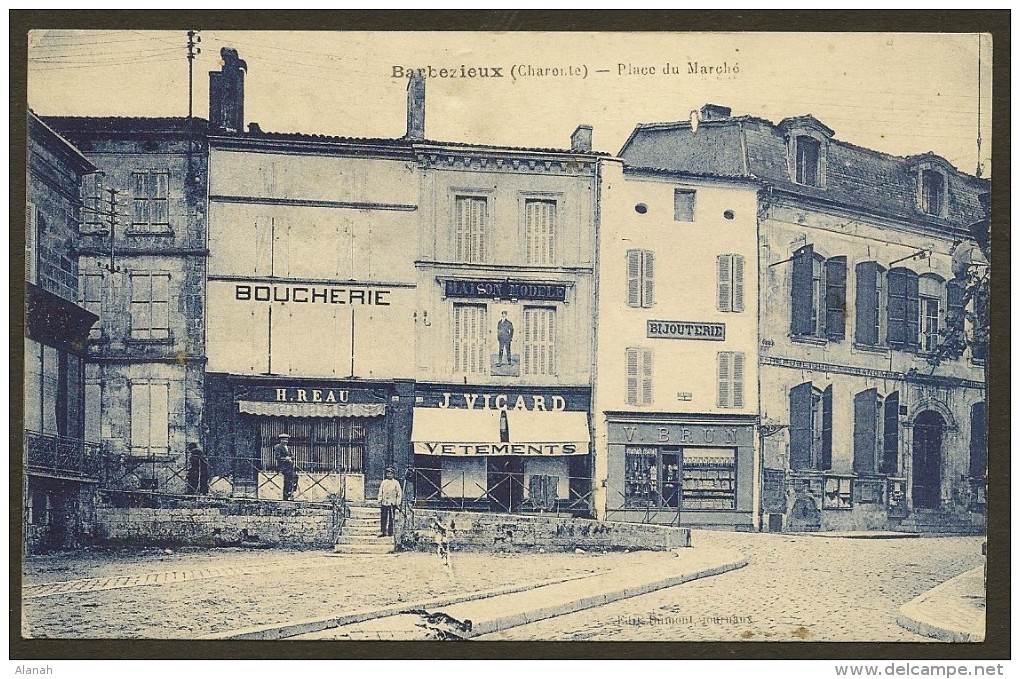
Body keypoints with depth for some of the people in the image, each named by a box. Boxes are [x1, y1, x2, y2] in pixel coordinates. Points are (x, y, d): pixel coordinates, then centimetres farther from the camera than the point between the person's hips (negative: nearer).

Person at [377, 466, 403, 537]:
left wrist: (398, 503, -2)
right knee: (383, 518, 0)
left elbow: (399, 493, 3)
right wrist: (379, 501, 5)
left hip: (392, 503, -2)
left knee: (391, 519, 0)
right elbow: (380, 493, 12)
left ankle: (390, 532, 5)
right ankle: (383, 531, 2)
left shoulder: (396, 483, 3)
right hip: (384, 503, 2)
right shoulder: (383, 482, 9)